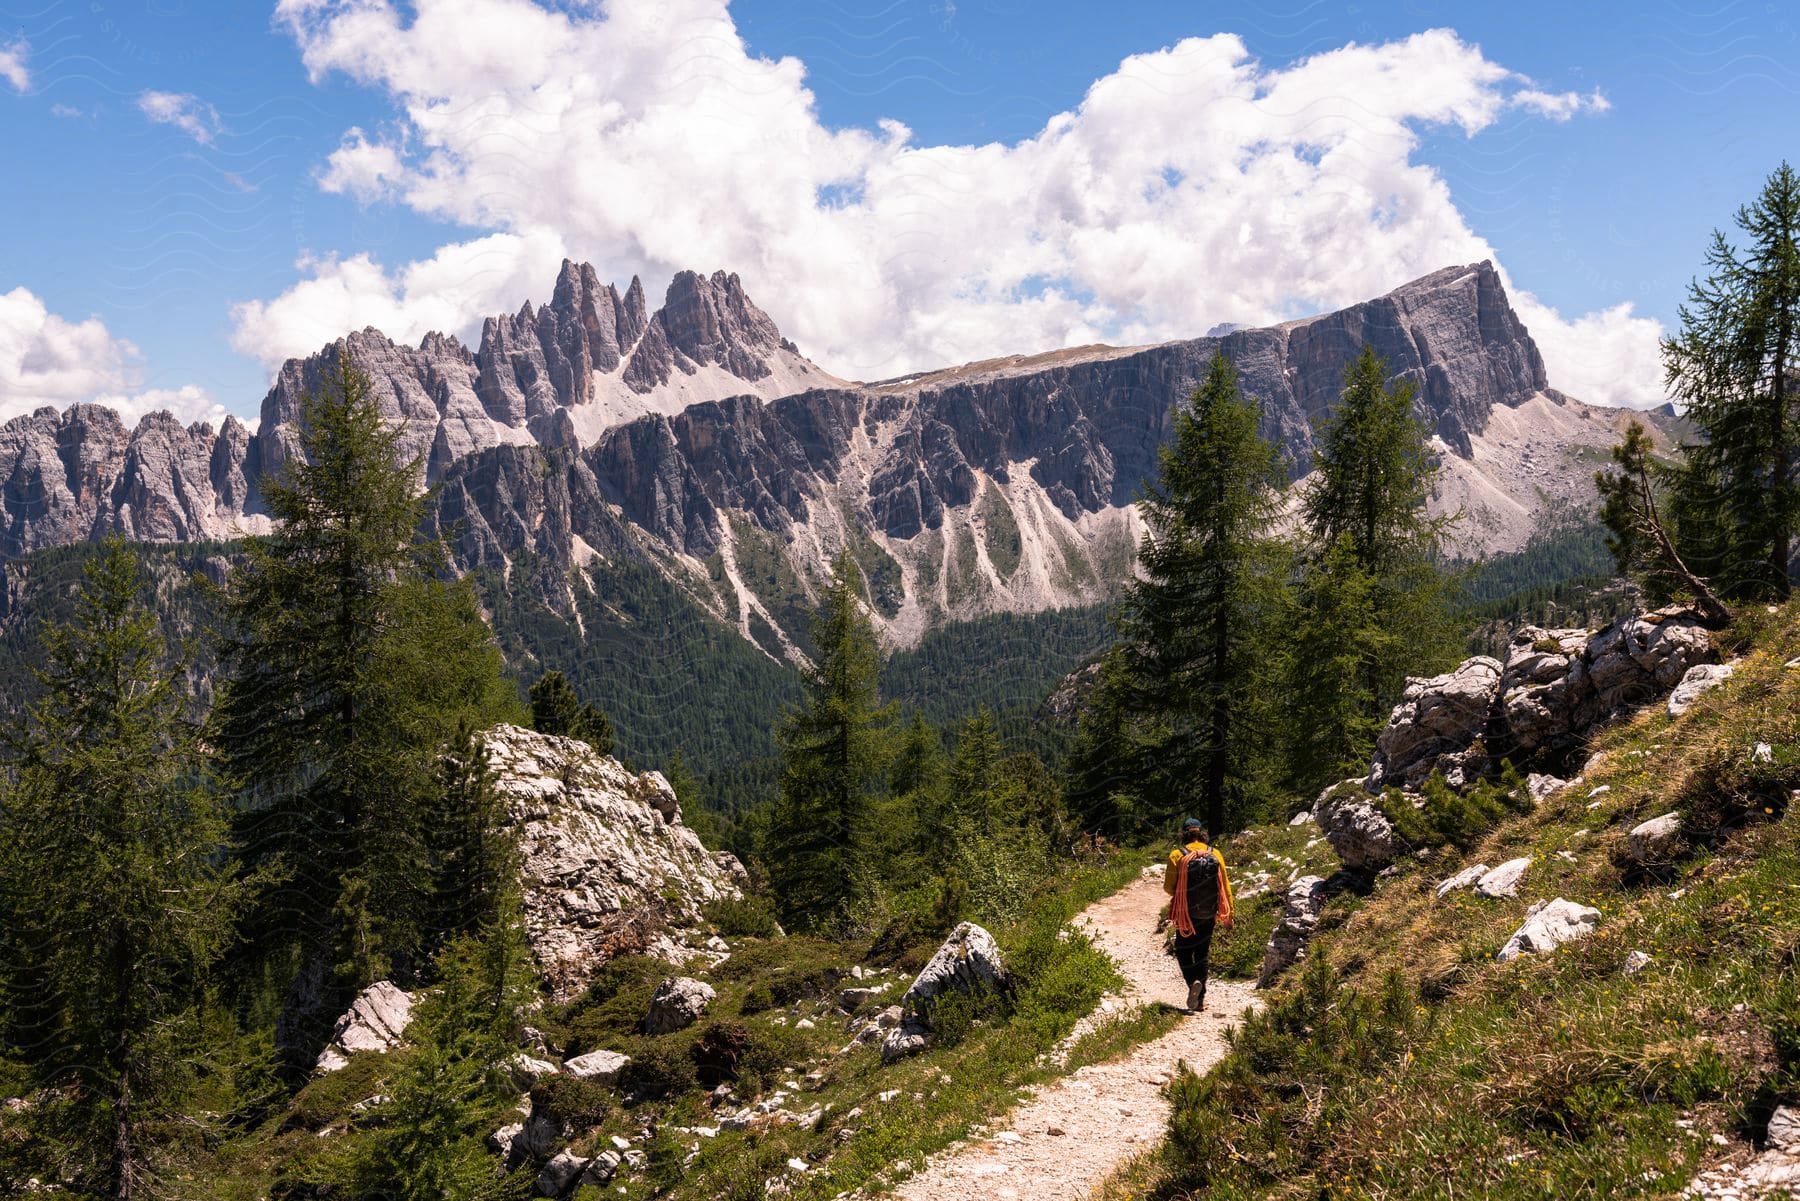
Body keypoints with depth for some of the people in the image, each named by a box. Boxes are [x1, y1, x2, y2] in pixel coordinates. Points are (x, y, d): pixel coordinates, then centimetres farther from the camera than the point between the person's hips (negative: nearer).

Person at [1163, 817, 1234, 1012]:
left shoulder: (1177, 855, -10)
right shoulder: (1215, 854, -2)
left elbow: (1168, 887, -8)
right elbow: (1225, 886, 0)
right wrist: (1228, 915, 7)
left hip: (1186, 913, -3)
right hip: (1209, 913, 3)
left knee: (1183, 952, 12)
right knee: (1202, 953, 16)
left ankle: (1193, 982, -14)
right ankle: (1200, 998, 16)